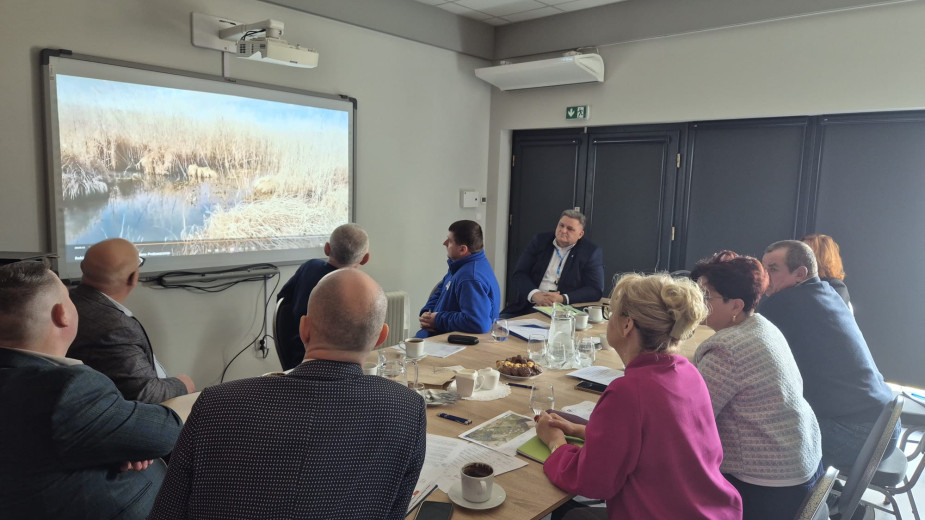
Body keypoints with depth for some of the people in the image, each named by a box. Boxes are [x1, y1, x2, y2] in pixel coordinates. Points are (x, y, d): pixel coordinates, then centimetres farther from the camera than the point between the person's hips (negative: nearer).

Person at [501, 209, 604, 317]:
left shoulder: (591, 252, 2)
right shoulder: (540, 241, 9)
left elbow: (595, 291, -4)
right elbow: (519, 275, 3)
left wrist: (562, 298, -18)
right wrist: (535, 294, -17)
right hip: (527, 307, 3)